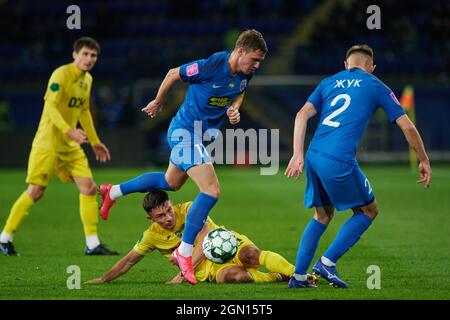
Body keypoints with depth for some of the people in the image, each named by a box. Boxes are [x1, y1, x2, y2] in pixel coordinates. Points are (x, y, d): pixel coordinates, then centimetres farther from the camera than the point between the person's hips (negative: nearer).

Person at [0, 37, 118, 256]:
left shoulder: (87, 79, 12)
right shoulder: (61, 75, -14)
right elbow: (50, 105, -23)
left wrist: (95, 142, 24)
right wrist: (69, 130, -34)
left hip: (70, 145, 8)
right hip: (48, 143, -8)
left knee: (89, 188, -3)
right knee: (35, 191, -6)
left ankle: (92, 244, 1)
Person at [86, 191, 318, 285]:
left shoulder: (189, 210, -10)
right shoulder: (152, 236, 1)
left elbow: (203, 242, -18)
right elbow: (129, 261, 11)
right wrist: (103, 280, 8)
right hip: (207, 268, 1)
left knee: (251, 253, -36)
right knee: (231, 275, -36)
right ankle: (279, 278, -25)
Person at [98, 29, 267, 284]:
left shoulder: (245, 73, -6)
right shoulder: (211, 66, -28)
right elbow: (173, 74, -12)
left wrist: (234, 108, -6)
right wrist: (158, 103, 3)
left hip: (202, 134, 9)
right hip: (186, 131, -9)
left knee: (171, 183, 27)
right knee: (212, 192, -18)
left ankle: (113, 192, 45)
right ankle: (184, 252, -5)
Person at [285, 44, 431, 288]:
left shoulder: (328, 82, 21)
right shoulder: (375, 86, 11)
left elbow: (302, 115, 8)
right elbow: (407, 127, 10)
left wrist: (298, 155, 5)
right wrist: (423, 161, 21)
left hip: (313, 157, 5)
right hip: (339, 161, -5)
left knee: (322, 215, 24)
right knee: (368, 211, 16)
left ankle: (298, 276, 17)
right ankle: (327, 262, 5)